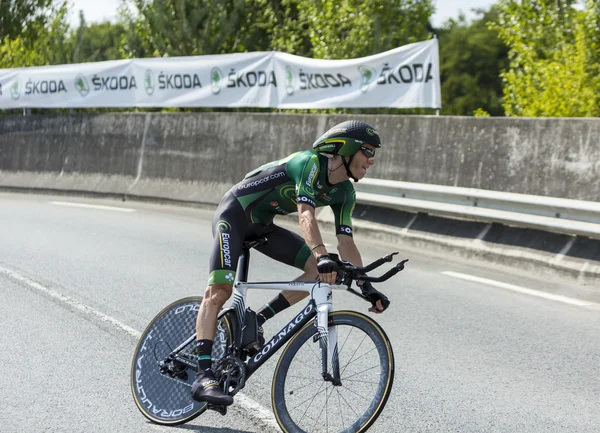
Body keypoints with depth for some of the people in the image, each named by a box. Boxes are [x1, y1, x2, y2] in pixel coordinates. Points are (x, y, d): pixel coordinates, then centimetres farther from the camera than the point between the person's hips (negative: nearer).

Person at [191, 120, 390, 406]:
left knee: (320, 271, -7)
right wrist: (322, 255, -52)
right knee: (220, 290, -22)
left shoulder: (344, 193, -1)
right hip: (234, 213, -8)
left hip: (261, 225, 8)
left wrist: (366, 286, -10)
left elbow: (346, 242, -2)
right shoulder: (310, 162, -25)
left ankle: (256, 321, -2)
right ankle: (203, 377, -27)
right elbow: (305, 215, -38)